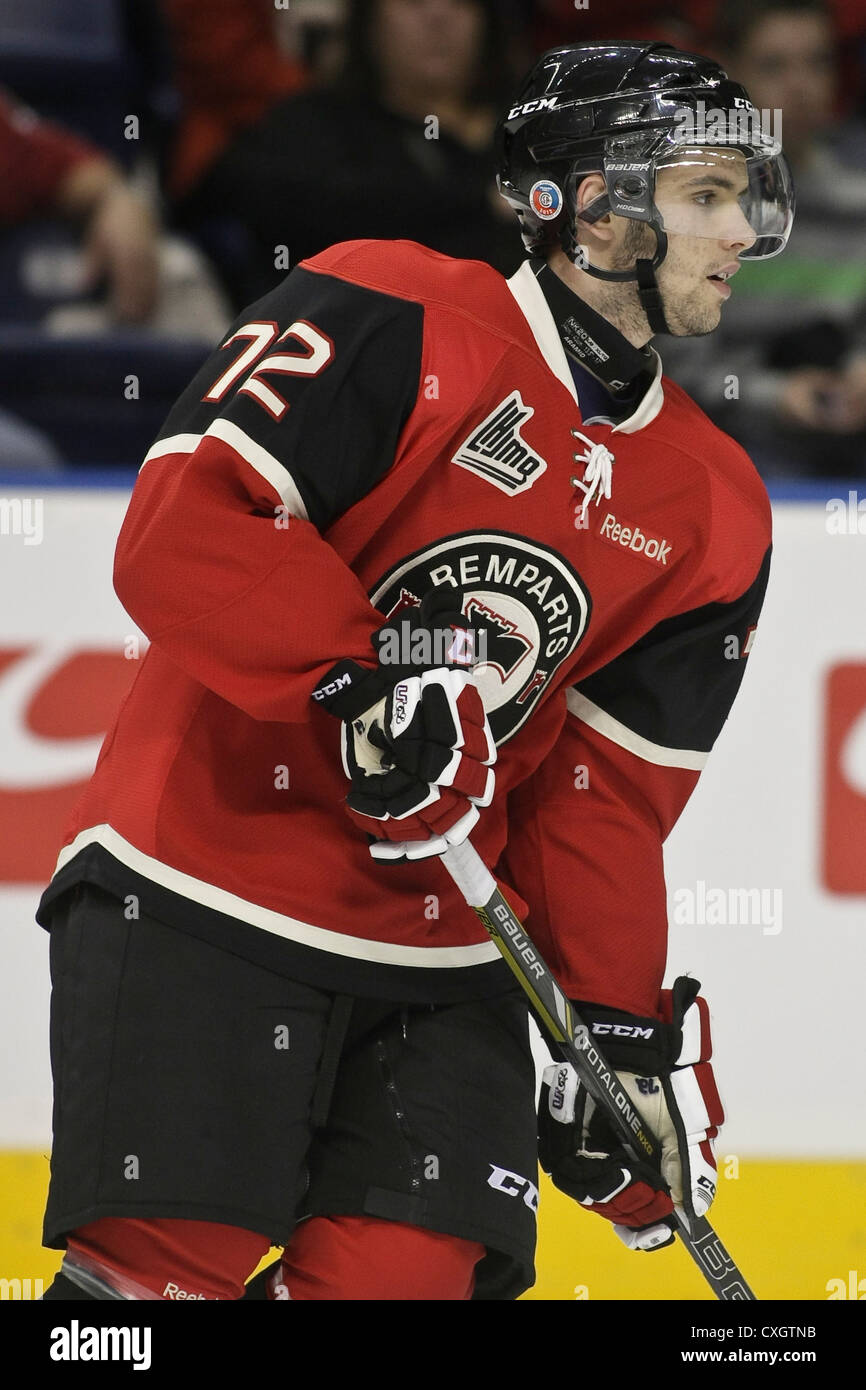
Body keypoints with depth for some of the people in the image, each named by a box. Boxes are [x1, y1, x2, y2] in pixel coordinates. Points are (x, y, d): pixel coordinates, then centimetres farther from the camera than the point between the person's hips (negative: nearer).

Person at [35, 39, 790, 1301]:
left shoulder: (713, 514, 10)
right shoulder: (396, 321, -9)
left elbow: (610, 796, 11)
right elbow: (182, 525, -18)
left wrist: (630, 1035, 4)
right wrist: (366, 677, -27)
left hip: (441, 959, 6)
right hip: (205, 900, -6)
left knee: (417, 1277, -5)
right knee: (170, 1268, -14)